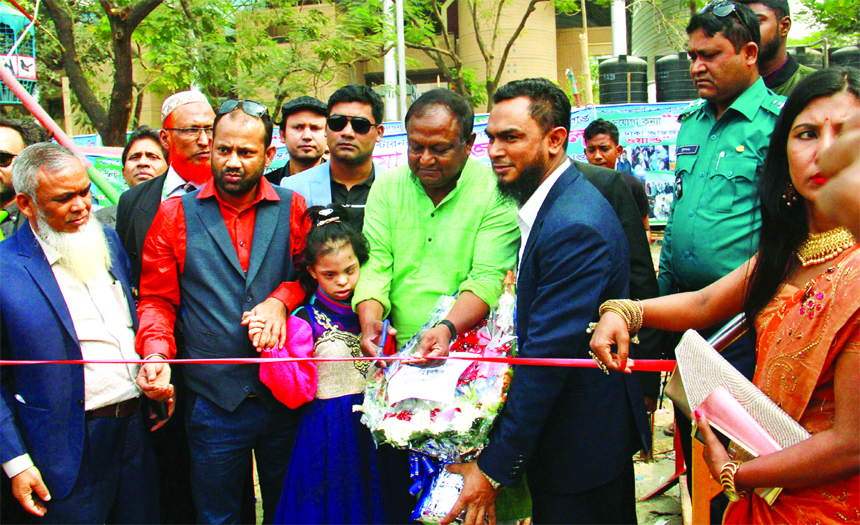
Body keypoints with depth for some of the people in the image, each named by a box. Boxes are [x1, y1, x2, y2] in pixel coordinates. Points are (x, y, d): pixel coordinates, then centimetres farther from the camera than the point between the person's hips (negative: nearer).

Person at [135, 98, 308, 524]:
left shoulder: (293, 209, 2)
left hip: (284, 398, 1)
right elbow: (156, 299, 3)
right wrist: (156, 352, -13)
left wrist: (280, 300, -12)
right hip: (212, 403, -1)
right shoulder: (175, 214, 1)